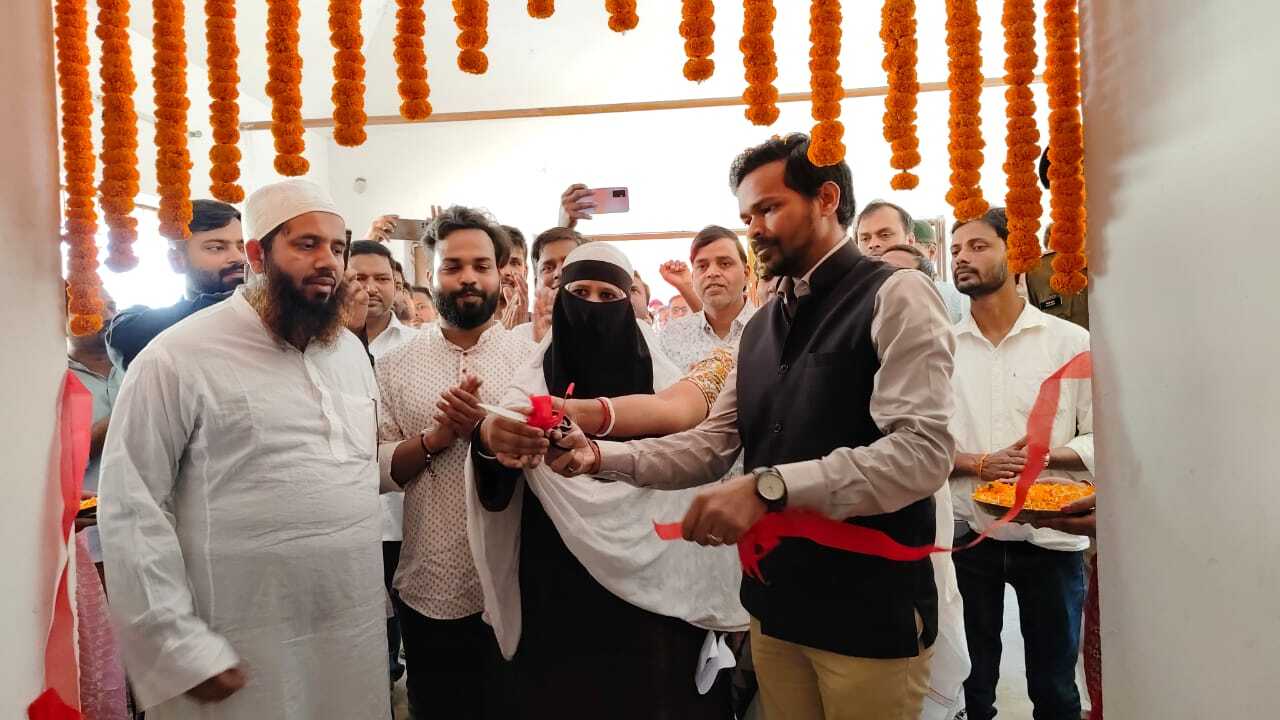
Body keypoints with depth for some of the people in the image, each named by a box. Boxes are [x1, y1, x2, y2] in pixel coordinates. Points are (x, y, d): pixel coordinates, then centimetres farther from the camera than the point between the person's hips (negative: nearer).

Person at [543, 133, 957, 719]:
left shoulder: (895, 297, -12)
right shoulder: (762, 326, 11)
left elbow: (922, 451, -23)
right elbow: (712, 444, 8)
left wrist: (769, 487, -32)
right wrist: (601, 456, -6)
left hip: (870, 610, -6)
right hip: (776, 602, 6)